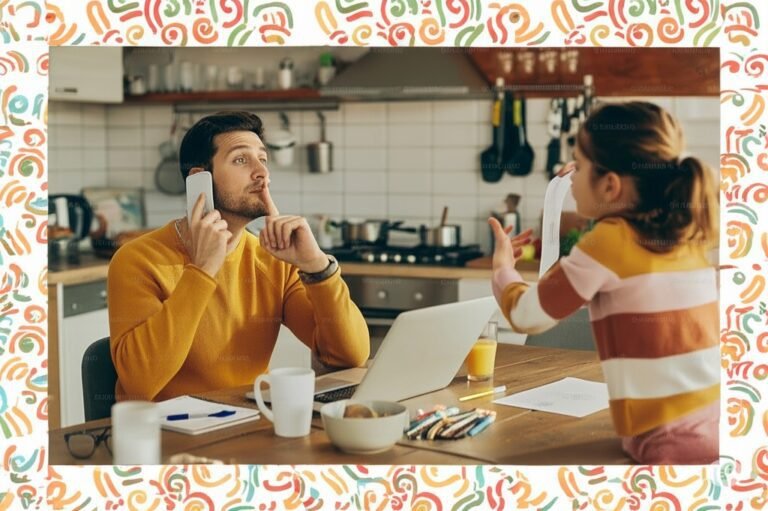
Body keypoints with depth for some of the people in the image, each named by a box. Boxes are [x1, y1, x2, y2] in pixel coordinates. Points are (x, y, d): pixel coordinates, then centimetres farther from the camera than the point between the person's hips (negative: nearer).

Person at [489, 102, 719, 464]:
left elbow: (527, 316, 0)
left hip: (671, 444, -7)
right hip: (713, 427, 7)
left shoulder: (609, 240, -10)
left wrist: (503, 270, 19)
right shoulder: (688, 234, 9)